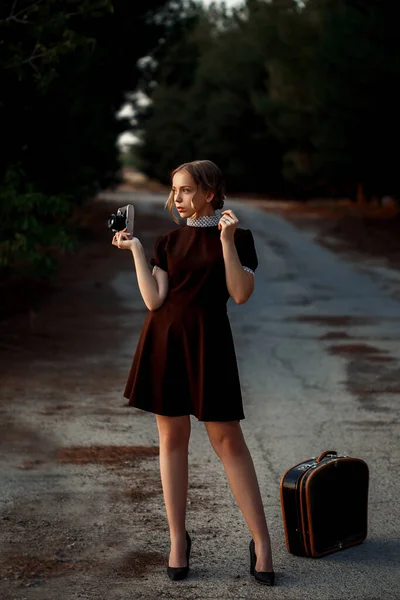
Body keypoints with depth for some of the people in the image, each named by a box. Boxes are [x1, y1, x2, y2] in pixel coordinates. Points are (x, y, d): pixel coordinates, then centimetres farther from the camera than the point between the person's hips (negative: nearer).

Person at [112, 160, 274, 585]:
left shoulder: (237, 237, 0)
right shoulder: (168, 241, 8)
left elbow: (241, 294, -13)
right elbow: (154, 299, -1)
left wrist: (227, 241, -18)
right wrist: (135, 251, -3)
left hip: (208, 341, -3)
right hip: (164, 339, 4)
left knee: (227, 439, -4)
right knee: (172, 437, 6)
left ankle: (260, 541, 1)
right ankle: (178, 539, 15)